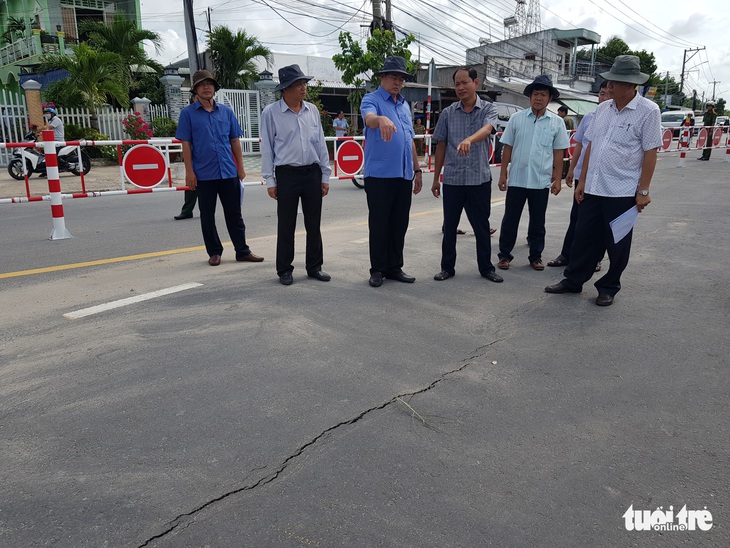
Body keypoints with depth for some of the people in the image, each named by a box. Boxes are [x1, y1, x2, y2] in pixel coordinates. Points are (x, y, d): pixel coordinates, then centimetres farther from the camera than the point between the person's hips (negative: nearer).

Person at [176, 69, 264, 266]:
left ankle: (242, 251, 14)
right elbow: (186, 144, -2)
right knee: (207, 216, 7)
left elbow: (235, 141, 11)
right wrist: (189, 171, -8)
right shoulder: (188, 114, 1)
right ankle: (214, 252, 19)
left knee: (234, 214, 7)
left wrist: (240, 167, 6)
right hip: (204, 174, -2)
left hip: (229, 172, 2)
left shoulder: (226, 111, 9)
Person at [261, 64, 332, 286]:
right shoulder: (271, 113, -3)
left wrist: (325, 176, 8)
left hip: (312, 173, 4)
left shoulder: (312, 110, 7)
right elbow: (267, 148, -1)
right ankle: (284, 270, 16)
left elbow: (320, 144, 10)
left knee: (314, 224, 9)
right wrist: (270, 180, -4)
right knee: (286, 226, 3)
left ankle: (314, 267, 21)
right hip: (287, 174, -3)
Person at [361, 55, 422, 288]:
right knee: (379, 224, 0)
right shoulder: (371, 99, -2)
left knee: (399, 224, 10)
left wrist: (417, 169, 20)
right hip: (379, 175, -6)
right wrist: (382, 119, -50)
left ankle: (394, 267, 20)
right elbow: (369, 118, -27)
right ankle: (377, 269, 10)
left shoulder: (404, 105, 19)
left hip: (404, 175, 6)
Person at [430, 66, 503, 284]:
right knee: (449, 226, 7)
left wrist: (469, 139, -44)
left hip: (479, 178, -1)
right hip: (452, 179, 1)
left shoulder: (488, 109, -1)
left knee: (481, 226, 8)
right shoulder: (448, 113, 5)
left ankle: (486, 267, 22)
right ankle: (447, 267, 20)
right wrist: (436, 178, 8)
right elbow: (441, 146, 9)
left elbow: (486, 130, -22)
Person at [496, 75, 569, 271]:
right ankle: (505, 255, 17)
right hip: (516, 179, 0)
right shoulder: (517, 118, 1)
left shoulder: (557, 122, 2)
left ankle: (536, 256, 22)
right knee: (510, 219, 6)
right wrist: (503, 174, 1)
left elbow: (558, 153, 5)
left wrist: (557, 179, 1)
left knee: (538, 221, 10)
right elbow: (507, 148, 3)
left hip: (541, 181, 1)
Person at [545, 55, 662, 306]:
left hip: (623, 192, -5)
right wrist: (582, 181, 10)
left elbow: (650, 153, -8)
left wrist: (643, 191, -10)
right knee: (583, 237, 11)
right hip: (593, 189, 5)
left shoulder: (648, 111, -7)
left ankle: (608, 288, 22)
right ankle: (573, 281, 25)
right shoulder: (603, 109, 8)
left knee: (617, 244, 7)